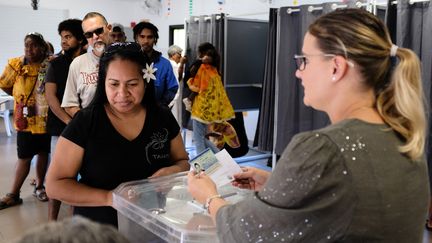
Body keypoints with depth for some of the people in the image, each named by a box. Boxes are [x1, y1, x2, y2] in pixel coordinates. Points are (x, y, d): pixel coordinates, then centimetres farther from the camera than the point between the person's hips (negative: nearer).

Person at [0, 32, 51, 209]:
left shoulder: (49, 66, -4)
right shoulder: (16, 65, -4)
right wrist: (20, 96, 13)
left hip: (44, 118, 1)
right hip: (25, 119, -1)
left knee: (43, 153, 14)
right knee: (24, 157, 4)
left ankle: (39, 187, 31)